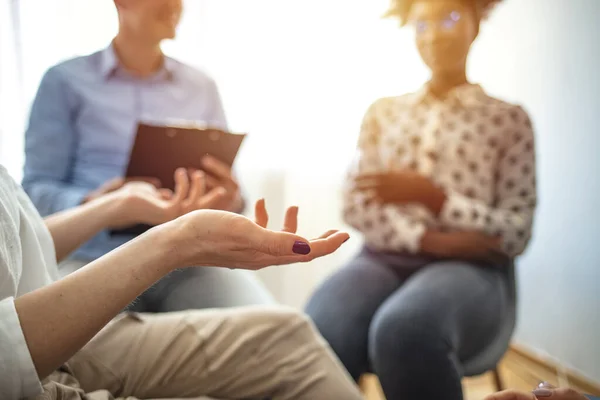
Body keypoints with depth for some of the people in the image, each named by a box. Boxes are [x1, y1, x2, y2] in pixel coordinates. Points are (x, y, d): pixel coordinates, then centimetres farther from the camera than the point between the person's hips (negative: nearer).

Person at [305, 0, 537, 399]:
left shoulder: (509, 119, 11)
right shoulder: (383, 112, 18)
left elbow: (517, 233, 3)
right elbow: (357, 205, 7)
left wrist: (431, 196, -11)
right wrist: (428, 239, -10)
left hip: (471, 268, -1)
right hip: (385, 258, 2)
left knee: (404, 330, -38)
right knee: (315, 342, -34)